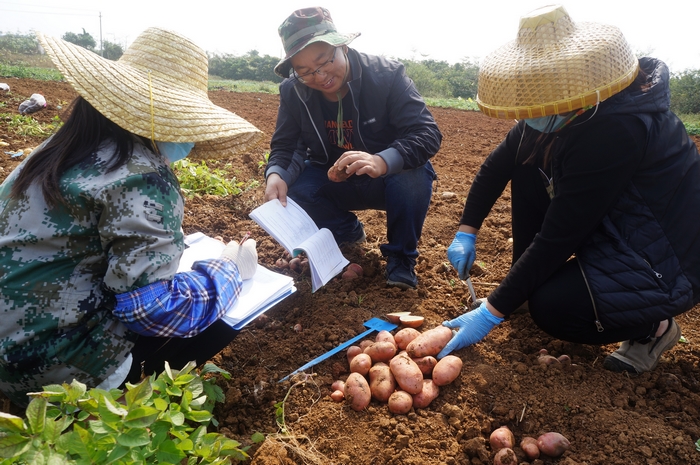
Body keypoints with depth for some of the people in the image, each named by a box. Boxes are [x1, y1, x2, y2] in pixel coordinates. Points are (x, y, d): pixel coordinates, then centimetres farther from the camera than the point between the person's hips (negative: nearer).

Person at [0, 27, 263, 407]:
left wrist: (171, 246, 19)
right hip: (57, 364, -8)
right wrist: (229, 271, -8)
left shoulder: (66, 146, 4)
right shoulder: (141, 177, -22)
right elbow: (153, 310, -24)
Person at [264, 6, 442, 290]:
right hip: (333, 182, 4)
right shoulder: (292, 91, -11)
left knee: (414, 179, -35)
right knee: (292, 188, -23)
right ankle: (348, 232, 7)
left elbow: (428, 134, -29)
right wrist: (277, 174, -34)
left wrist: (382, 161, -50)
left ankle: (400, 256, -7)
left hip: (392, 176, -3)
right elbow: (285, 146, -8)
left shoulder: (387, 75, -22)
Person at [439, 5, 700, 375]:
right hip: (613, 233, 9)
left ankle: (652, 327, 1)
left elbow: (557, 239, -32)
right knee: (529, 162, 0)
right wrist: (466, 232, -2)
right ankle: (526, 285, 11)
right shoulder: (566, 109, -8)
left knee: (552, 309, -29)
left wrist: (490, 314, -26)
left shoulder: (614, 132, -34)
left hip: (669, 265, -9)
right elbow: (496, 166, 2)